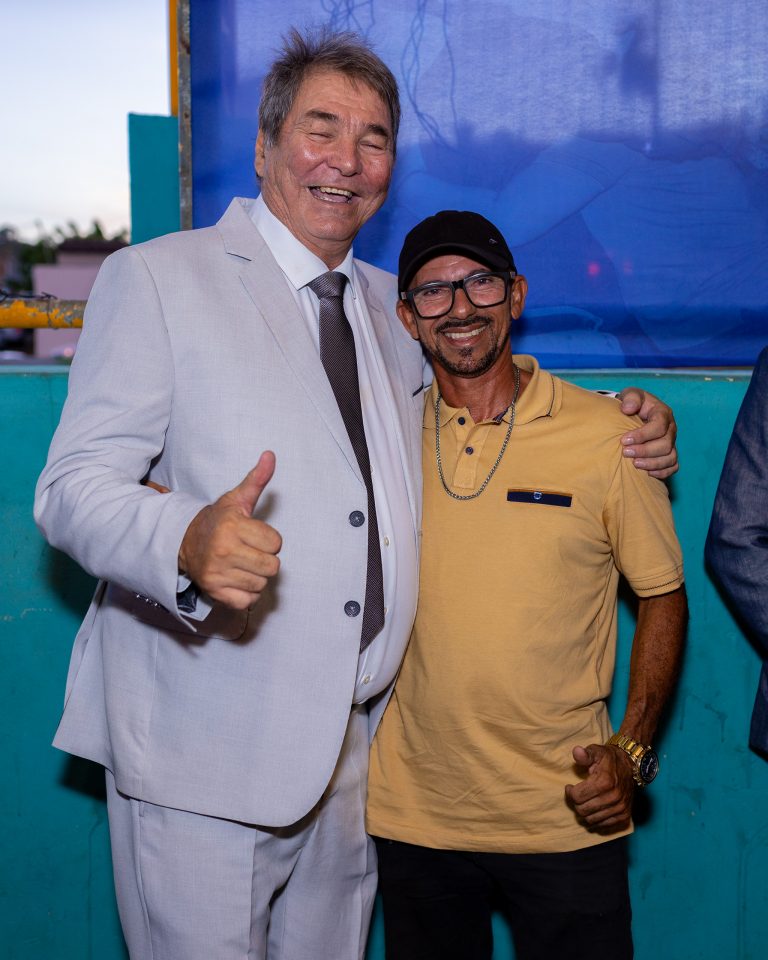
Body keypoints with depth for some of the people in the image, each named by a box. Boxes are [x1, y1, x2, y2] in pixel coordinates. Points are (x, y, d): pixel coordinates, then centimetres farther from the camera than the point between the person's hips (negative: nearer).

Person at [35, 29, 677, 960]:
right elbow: (73, 488, -9)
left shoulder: (390, 308, 15)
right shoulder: (158, 278, -3)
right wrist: (188, 542, -32)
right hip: (204, 745, -5)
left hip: (354, 745, 6)